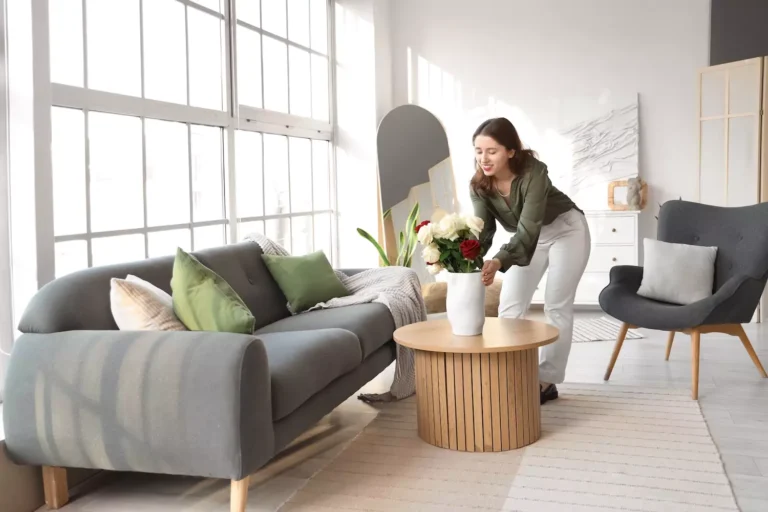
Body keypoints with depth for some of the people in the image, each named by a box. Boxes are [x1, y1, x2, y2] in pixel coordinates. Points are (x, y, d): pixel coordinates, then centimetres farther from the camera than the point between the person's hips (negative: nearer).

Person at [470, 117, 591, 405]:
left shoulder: (533, 172, -37)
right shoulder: (479, 185, -20)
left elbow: (529, 229, -44)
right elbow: (481, 231, -26)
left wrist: (498, 261, -60)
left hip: (566, 231, -5)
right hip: (529, 238, 5)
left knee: (557, 307, -3)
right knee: (509, 307, -1)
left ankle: (547, 381, 7)